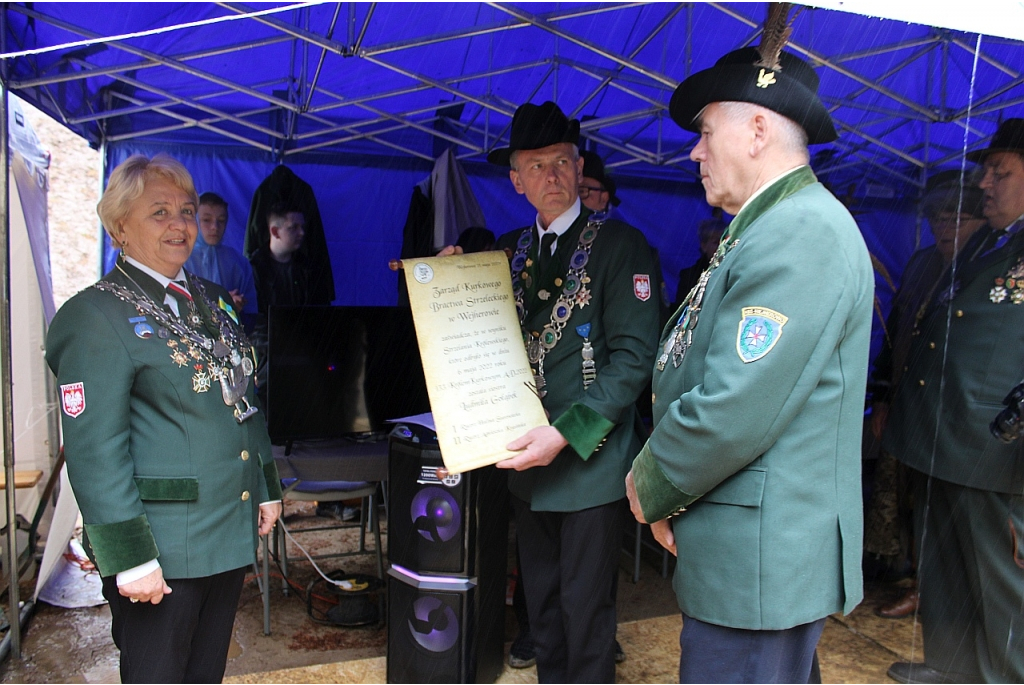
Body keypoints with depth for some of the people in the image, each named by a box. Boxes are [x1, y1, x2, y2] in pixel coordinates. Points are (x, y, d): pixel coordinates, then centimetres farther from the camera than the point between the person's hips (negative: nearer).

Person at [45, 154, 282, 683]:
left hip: (232, 532, 7)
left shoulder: (214, 301, 10)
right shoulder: (95, 315, -13)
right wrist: (129, 556, -19)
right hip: (162, 549, -6)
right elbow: (95, 452, -17)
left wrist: (268, 488, 14)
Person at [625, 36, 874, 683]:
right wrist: (661, 487, 3)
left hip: (762, 562, -9)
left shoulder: (803, 231, -19)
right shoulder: (768, 227, 15)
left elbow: (733, 411, -26)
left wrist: (651, 488, -8)